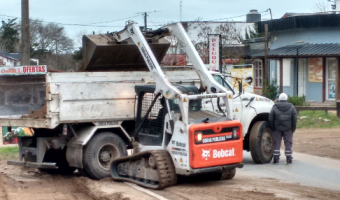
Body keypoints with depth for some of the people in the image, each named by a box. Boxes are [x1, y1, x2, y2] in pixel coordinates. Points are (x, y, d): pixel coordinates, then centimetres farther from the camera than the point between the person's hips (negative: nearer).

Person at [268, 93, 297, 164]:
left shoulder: (275, 107, 1)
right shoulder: (291, 107, 3)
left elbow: (270, 118, -1)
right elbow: (295, 118, 0)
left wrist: (272, 128, 6)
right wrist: (293, 128, 7)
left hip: (277, 128, 0)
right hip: (288, 129, 0)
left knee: (277, 143, 6)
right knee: (288, 143, 5)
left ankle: (276, 158, 5)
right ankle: (288, 158, 3)